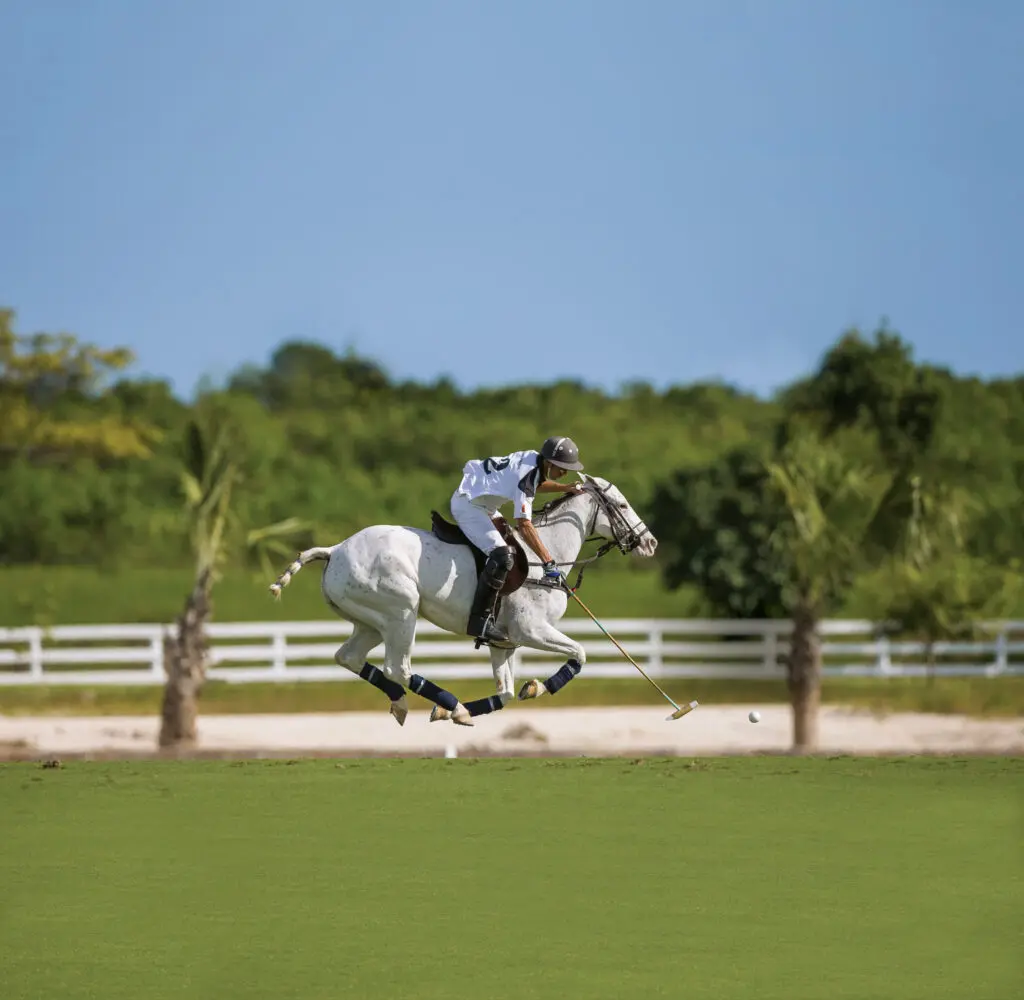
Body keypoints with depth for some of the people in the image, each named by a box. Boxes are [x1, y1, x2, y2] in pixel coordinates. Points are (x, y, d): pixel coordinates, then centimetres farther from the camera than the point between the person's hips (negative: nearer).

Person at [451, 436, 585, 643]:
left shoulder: (534, 460, 1)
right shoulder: (526, 474, -27)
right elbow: (524, 525, -33)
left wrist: (565, 488, 13)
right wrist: (548, 562, -34)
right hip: (468, 506, -11)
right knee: (502, 557, -25)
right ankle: (480, 620, -23)